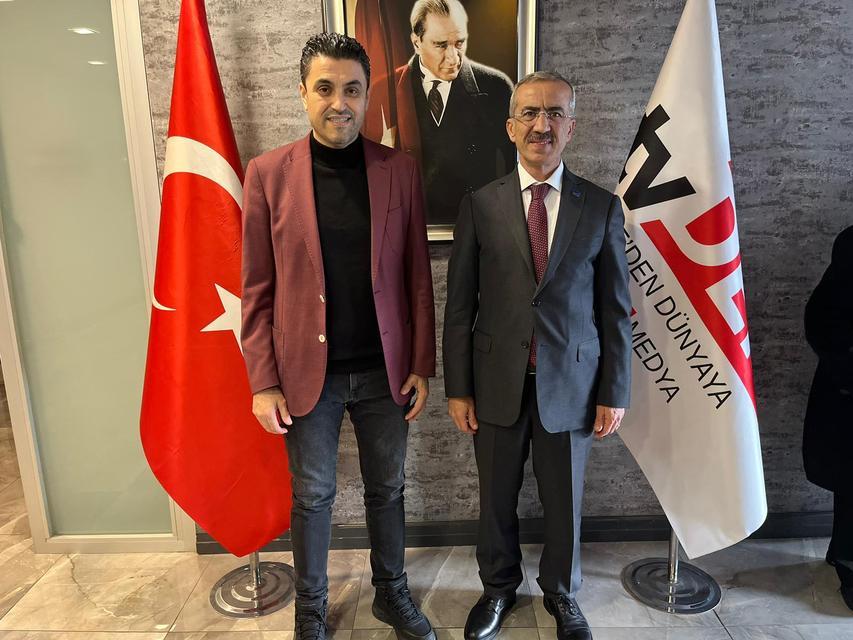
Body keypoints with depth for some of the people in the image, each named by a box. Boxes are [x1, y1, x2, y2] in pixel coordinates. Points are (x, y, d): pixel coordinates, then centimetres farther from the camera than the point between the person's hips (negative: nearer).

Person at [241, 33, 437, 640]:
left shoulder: (400, 170, -1)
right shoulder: (268, 173, -5)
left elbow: (418, 276, 1)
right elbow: (257, 289, -4)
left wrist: (421, 364, -1)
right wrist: (263, 381, -6)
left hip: (385, 370, 2)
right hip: (308, 373, -1)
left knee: (388, 488, 18)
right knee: (312, 496, 15)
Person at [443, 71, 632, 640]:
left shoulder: (602, 207, -1)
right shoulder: (480, 205, -2)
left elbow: (615, 309, 1)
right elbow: (460, 306, -1)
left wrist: (615, 392, 0)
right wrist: (458, 389, -2)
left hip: (570, 384, 0)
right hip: (498, 383, 0)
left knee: (564, 503, 16)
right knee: (496, 500, 16)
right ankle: (499, 588, 43)